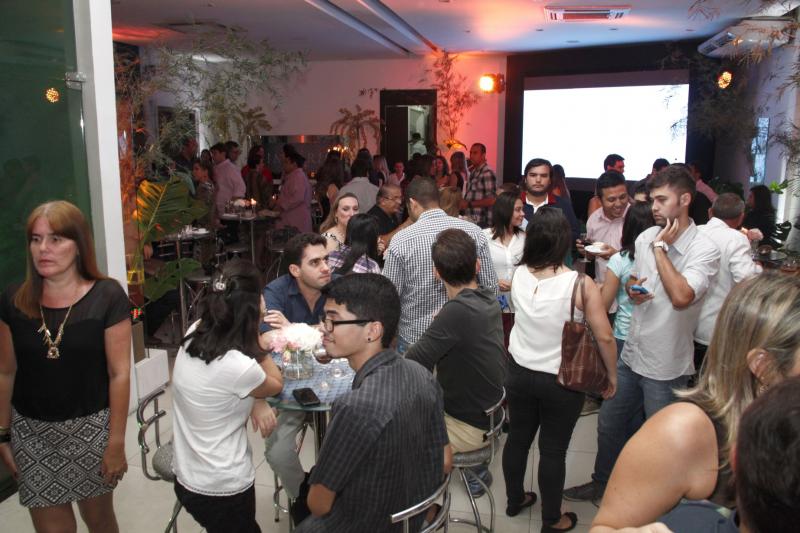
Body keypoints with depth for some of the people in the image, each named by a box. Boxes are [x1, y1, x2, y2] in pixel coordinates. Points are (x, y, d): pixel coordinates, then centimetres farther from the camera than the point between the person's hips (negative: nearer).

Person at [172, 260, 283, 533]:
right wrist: (255, 336, -11)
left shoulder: (194, 333, -9)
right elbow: (276, 384, -7)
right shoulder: (238, 367, -30)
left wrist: (254, 402, -7)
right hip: (222, 489, -7)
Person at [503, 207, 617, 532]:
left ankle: (514, 499, 42)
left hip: (519, 373, 4)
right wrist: (612, 374, 0)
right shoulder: (581, 284, -21)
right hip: (562, 381, -4)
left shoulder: (517, 276, -8)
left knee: (518, 437, 20)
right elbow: (604, 337, -15)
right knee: (553, 449, 11)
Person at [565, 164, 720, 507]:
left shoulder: (704, 250, -16)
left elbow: (681, 297, -32)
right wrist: (631, 289, -6)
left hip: (666, 366, -6)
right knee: (608, 425, 20)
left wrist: (661, 248, -23)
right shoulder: (646, 237, 2)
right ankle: (601, 485, 42)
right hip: (632, 353, 6)